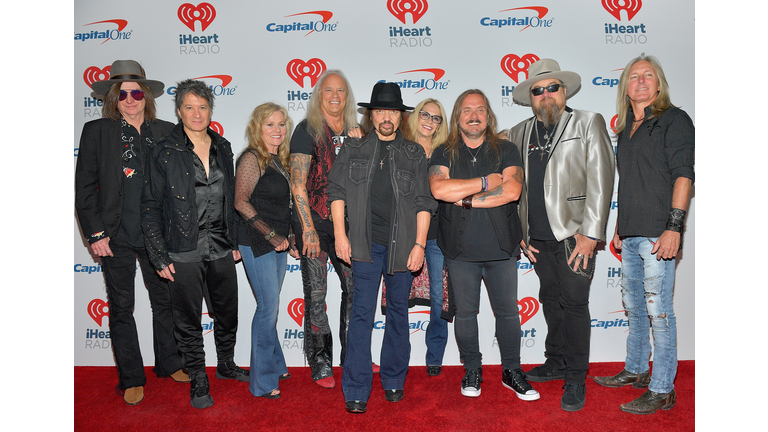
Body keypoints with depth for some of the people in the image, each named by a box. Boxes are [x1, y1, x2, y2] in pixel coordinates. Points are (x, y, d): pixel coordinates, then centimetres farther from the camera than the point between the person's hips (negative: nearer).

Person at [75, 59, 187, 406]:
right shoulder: (96, 131, -1)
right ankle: (131, 379, 21)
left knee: (165, 299, 12)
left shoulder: (166, 132, 4)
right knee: (121, 308, 8)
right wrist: (95, 233, -7)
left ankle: (169, 363, 31)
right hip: (116, 236, -2)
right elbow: (84, 187, -1)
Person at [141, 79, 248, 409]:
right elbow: (150, 206, -4)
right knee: (189, 320, 7)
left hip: (221, 249, 4)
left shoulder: (222, 148, 8)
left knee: (227, 313, 15)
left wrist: (235, 242, 9)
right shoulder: (165, 153, -5)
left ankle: (226, 365, 37)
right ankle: (198, 380, 24)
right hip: (184, 253, -4)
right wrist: (159, 257, -9)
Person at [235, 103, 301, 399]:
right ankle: (262, 381, 6)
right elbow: (241, 202, -15)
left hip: (277, 242, 7)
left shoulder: (280, 160, 13)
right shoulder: (252, 158, -10)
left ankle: (274, 365, 28)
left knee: (270, 306, 15)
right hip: (257, 243, -7)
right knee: (269, 306, -6)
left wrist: (289, 240, 16)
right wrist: (272, 235, -16)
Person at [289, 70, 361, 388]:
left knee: (355, 286, 8)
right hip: (314, 222, -5)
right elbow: (298, 184, -10)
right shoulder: (307, 130, -5)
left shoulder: (353, 132, 11)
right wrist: (308, 228, -14)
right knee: (316, 294, 2)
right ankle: (320, 364, 16)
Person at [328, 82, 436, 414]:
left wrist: (419, 244, -3)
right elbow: (337, 191, 7)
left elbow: (423, 203, 5)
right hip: (366, 243, -1)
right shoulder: (353, 150, 9)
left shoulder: (414, 154, 8)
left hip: (402, 244, 1)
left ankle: (393, 380, 26)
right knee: (362, 312, -2)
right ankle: (356, 391, 6)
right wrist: (340, 234, -2)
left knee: (398, 311, 11)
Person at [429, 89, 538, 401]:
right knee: (465, 312, 8)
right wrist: (485, 182, -13)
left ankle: (511, 371, 25)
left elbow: (512, 191, -12)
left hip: (501, 247, 0)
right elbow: (439, 189, -16)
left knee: (508, 311, 8)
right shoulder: (444, 154, 4)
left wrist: (464, 198, -12)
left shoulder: (506, 151, 5)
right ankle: (472, 370, 26)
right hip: (461, 249, 0)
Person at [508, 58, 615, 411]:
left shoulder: (589, 123, 1)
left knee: (574, 304, 0)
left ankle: (576, 378, 15)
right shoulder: (518, 133, 12)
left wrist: (589, 234, -12)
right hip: (537, 237, 4)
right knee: (550, 301, 15)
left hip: (573, 235, -4)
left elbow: (600, 181, -5)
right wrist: (517, 232, 7)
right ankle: (555, 363, 32)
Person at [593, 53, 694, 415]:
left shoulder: (674, 120, -2)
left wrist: (674, 227, -19)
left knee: (658, 310, -5)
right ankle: (635, 371, 31)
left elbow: (683, 175, -11)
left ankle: (662, 390, 5)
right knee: (633, 307, 16)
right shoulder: (626, 130, 19)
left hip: (657, 234, -8)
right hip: (631, 236, 8)